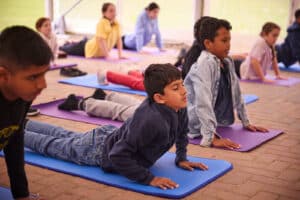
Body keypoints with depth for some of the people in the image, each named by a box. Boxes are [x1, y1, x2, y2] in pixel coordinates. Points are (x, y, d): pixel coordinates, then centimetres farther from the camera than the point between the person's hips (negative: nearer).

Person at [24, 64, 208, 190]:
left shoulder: (179, 107, -18)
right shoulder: (151, 120, -44)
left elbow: (182, 132, 6)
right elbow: (118, 156, -40)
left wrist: (181, 158, 0)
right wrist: (149, 179, -36)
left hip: (113, 135, 7)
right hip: (101, 151, -7)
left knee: (65, 137, 29)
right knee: (51, 144, 17)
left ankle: (22, 123, 51)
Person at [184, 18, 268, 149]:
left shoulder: (227, 62, 4)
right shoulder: (205, 64, -20)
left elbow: (236, 93, 15)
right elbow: (203, 103, -29)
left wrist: (246, 122, 18)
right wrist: (212, 138, -34)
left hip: (222, 127, 8)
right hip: (200, 132, -8)